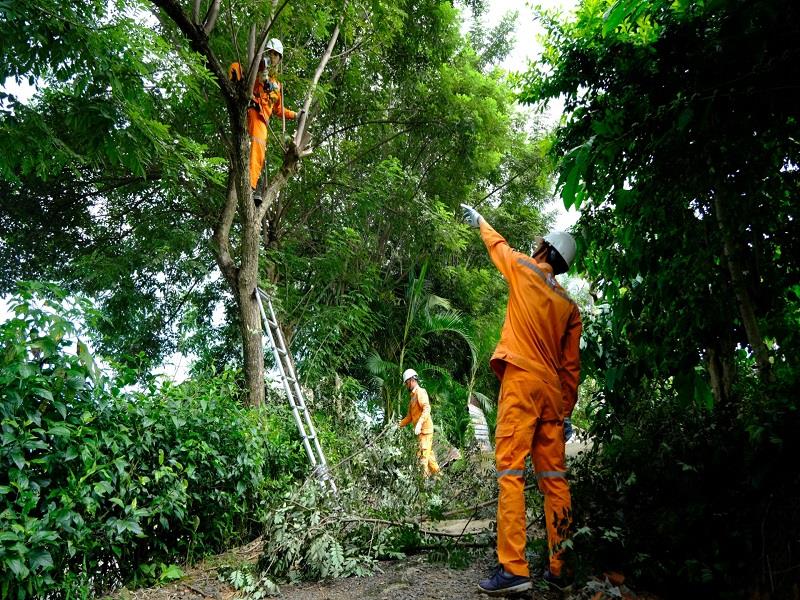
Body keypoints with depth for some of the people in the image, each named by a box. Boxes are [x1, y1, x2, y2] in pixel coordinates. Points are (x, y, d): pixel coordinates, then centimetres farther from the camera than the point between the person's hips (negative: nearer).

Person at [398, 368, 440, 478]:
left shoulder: (420, 392, -9)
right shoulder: (413, 395, 20)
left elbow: (427, 408, -23)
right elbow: (410, 416, 24)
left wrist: (419, 424, -32)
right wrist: (398, 425, 18)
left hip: (425, 429, -9)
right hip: (422, 431, 9)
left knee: (423, 455, -10)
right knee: (428, 453, 15)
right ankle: (437, 473, 23)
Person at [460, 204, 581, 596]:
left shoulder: (523, 270, 6)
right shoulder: (570, 307, 17)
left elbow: (497, 244, 26)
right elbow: (571, 365, 14)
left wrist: (478, 219, 45)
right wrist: (568, 411, 19)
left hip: (522, 380, -6)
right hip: (553, 389, 6)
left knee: (510, 470, -10)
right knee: (554, 478, 6)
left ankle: (513, 568, -14)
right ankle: (558, 567, 10)